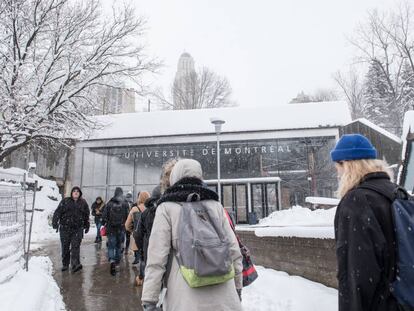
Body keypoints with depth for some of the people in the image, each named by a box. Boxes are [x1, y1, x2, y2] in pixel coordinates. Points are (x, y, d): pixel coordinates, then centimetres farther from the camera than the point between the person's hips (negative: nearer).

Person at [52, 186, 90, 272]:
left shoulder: (83, 203, 9)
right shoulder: (65, 201, 3)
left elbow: (86, 216, 17)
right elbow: (58, 212, -4)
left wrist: (87, 226, 20)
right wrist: (55, 222, -16)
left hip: (78, 229, 0)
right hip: (65, 229, 0)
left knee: (75, 246, -9)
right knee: (65, 247, 9)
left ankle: (75, 264, -13)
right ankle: (65, 264, 23)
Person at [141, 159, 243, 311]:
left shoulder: (167, 208, 1)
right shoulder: (215, 205, 9)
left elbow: (157, 256, -6)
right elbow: (233, 250, 9)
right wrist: (237, 287, 19)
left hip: (187, 298, -3)